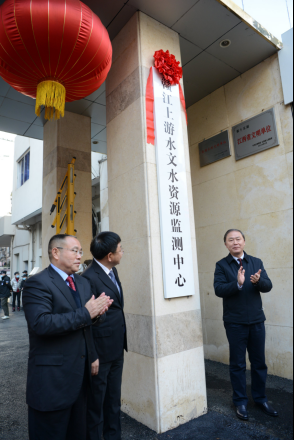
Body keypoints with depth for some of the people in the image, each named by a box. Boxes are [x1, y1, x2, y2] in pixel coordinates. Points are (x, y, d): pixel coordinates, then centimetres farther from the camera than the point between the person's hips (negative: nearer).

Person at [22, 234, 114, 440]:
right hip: (53, 377, -7)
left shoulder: (83, 283, 10)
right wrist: (86, 313, -27)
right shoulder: (38, 283, -15)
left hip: (81, 373, 7)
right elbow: (40, 323, -29)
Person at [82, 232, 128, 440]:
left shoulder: (112, 270, 3)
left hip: (117, 347, 8)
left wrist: (122, 341, 11)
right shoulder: (90, 278, -23)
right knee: (96, 401, 14)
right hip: (101, 351, -8)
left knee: (114, 398, 23)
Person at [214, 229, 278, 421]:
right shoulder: (222, 265, -5)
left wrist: (258, 281, -25)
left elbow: (268, 286, -3)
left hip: (257, 320, 3)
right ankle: (240, 402, 27)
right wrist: (238, 283, -31)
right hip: (235, 322, -3)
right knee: (238, 364, 10)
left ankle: (261, 398, 35)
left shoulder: (257, 262, 4)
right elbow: (219, 290, -16)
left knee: (259, 362, 15)